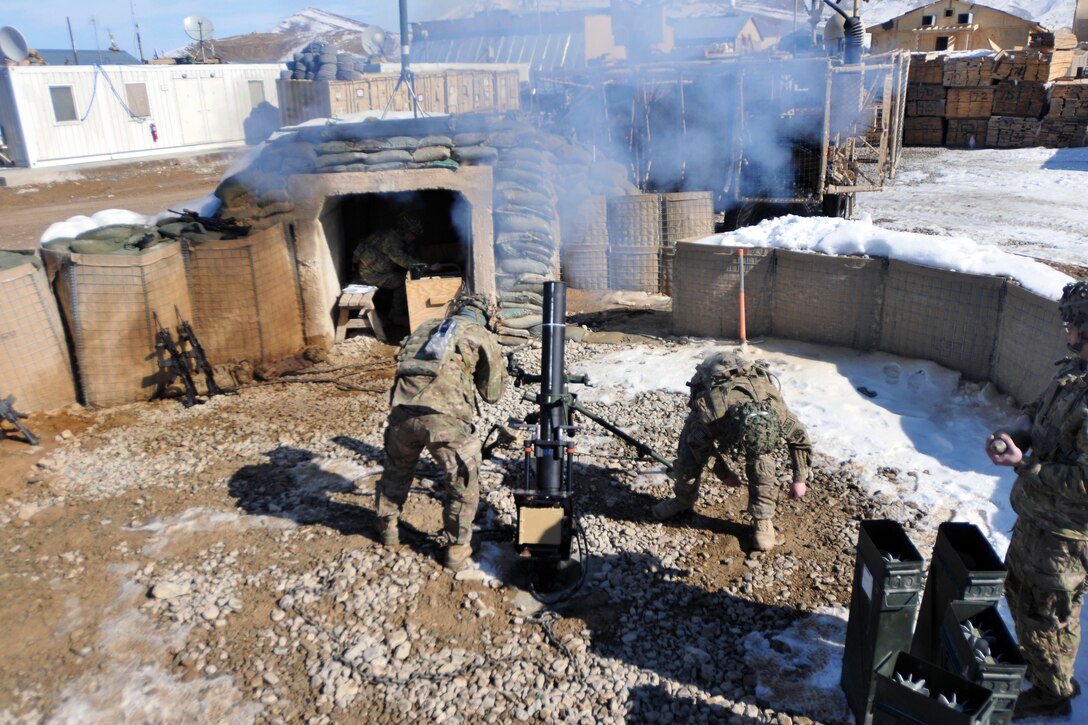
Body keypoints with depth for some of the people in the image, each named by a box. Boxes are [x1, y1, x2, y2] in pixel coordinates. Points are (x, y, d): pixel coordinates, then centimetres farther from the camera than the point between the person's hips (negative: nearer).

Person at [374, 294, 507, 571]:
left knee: (397, 470, 31)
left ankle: (387, 528, 47)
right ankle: (457, 548, 26)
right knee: (463, 483, 18)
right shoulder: (483, 337, 15)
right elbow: (493, 393, 17)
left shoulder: (426, 327, 26)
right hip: (444, 418, -4)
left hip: (402, 410, 5)